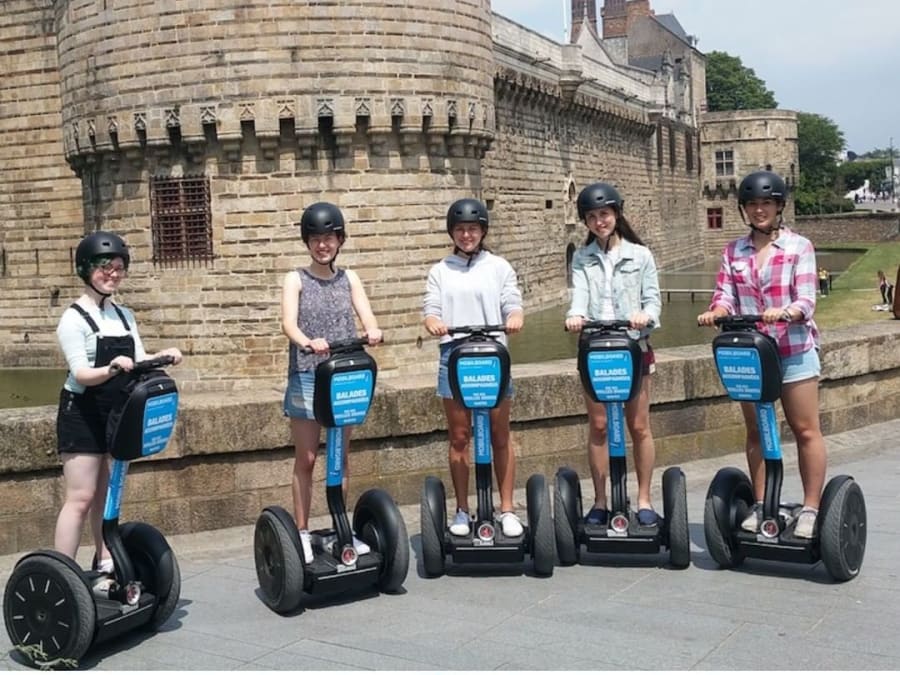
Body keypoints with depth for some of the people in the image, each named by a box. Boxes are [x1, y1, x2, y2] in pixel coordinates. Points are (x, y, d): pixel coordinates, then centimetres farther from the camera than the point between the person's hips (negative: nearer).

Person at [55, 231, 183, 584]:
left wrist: (163, 356, -16)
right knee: (81, 498, -8)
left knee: (107, 495, 13)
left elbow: (140, 362, 4)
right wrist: (111, 369, -39)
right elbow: (81, 372, -21)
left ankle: (106, 565, 23)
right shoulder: (74, 318, -12)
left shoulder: (124, 315, 9)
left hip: (115, 415, 6)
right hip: (81, 416, -6)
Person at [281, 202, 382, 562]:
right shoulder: (296, 279, 1)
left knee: (341, 457, 10)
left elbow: (368, 318, -4)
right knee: (306, 459, 2)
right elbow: (289, 323, -14)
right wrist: (308, 342, -36)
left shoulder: (349, 278, 9)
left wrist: (373, 333, -28)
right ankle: (302, 533, 12)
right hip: (306, 377, -3)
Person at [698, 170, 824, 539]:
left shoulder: (799, 246, -3)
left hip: (794, 350, -4)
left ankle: (810, 508, 11)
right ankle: (760, 505, 23)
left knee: (805, 430, 2)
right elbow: (725, 295, 0)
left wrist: (783, 312, -32)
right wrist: (717, 311, -23)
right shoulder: (734, 251, 8)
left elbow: (806, 301, -12)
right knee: (755, 431, 11)